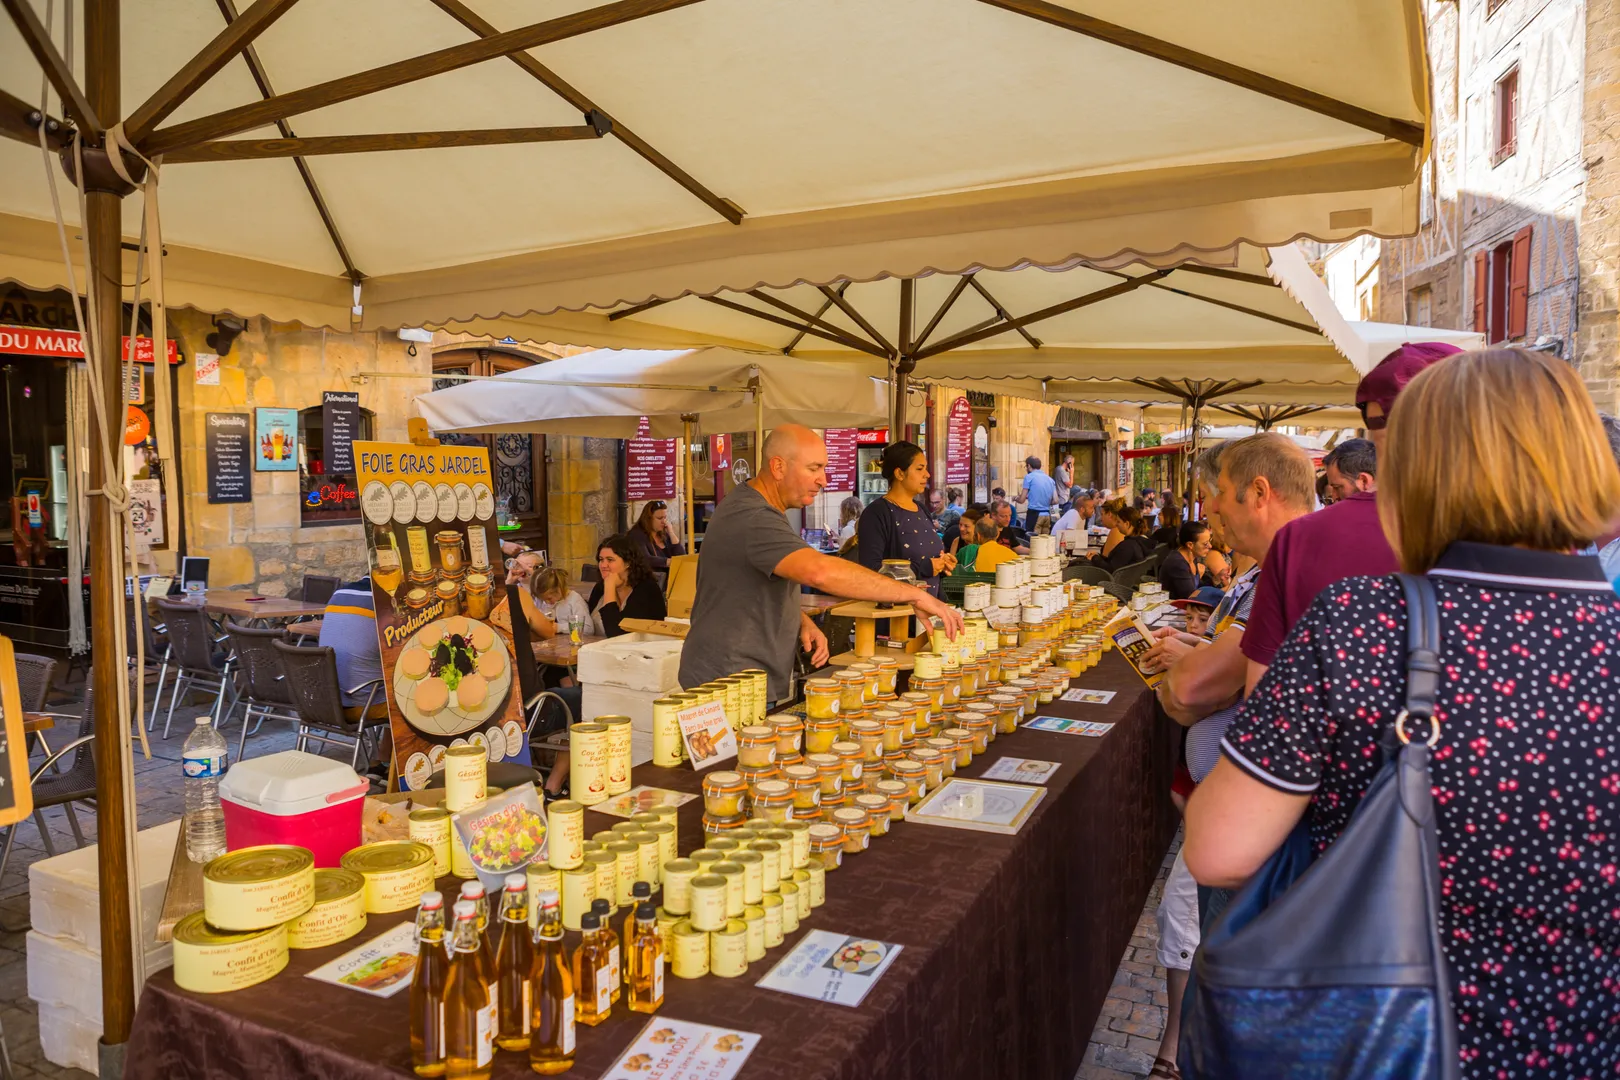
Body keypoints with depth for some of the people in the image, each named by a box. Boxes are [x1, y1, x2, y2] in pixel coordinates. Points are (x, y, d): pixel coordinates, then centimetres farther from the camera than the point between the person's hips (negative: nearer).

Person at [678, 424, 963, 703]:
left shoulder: (749, 503, 11)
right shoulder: (752, 519, -24)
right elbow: (820, 571, -39)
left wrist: (803, 622, 0)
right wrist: (915, 594, -35)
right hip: (729, 688, -10)